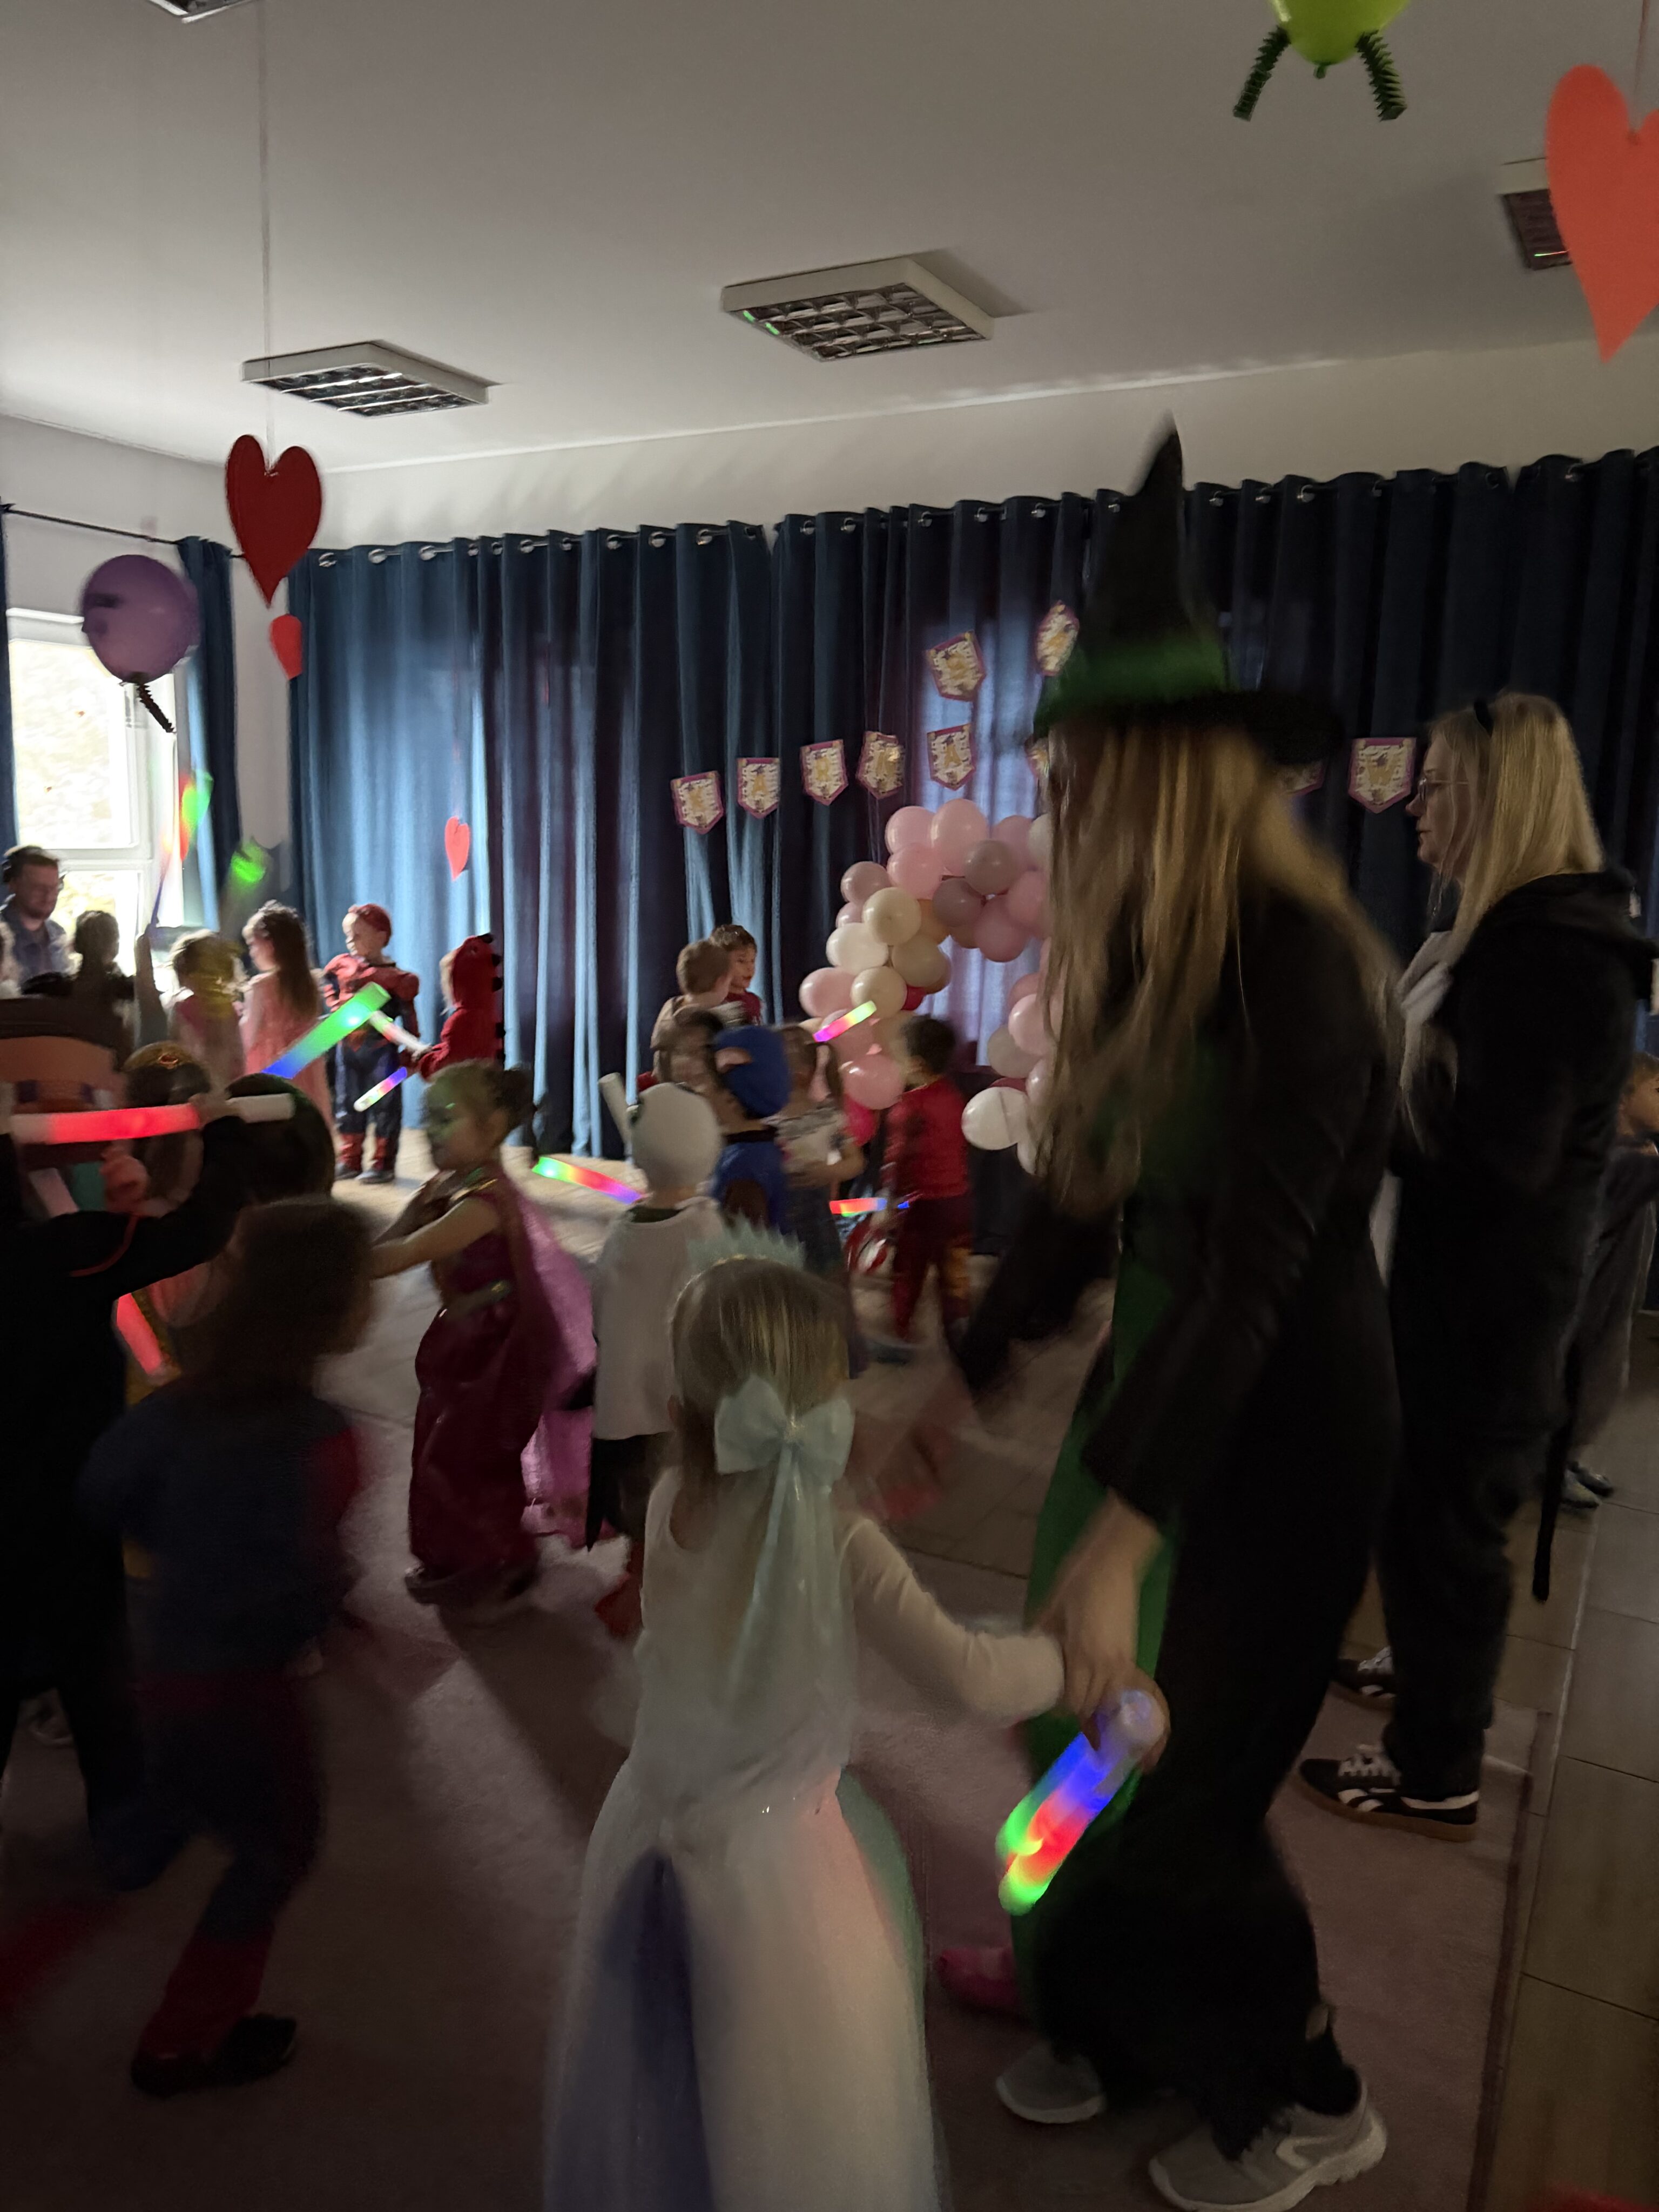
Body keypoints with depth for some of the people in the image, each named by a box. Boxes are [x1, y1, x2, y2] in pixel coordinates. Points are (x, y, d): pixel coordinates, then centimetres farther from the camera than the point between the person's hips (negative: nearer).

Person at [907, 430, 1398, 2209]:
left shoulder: (1295, 968, -24)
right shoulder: (1143, 965, 2)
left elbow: (1251, 1266, -30)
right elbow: (1081, 1196, 8)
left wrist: (1121, 1530, -34)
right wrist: (969, 1376, 12)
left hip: (1280, 1419, -7)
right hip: (1154, 1375, 7)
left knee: (1171, 1772, 7)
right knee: (1083, 1727, 16)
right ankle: (1104, 2010, 42)